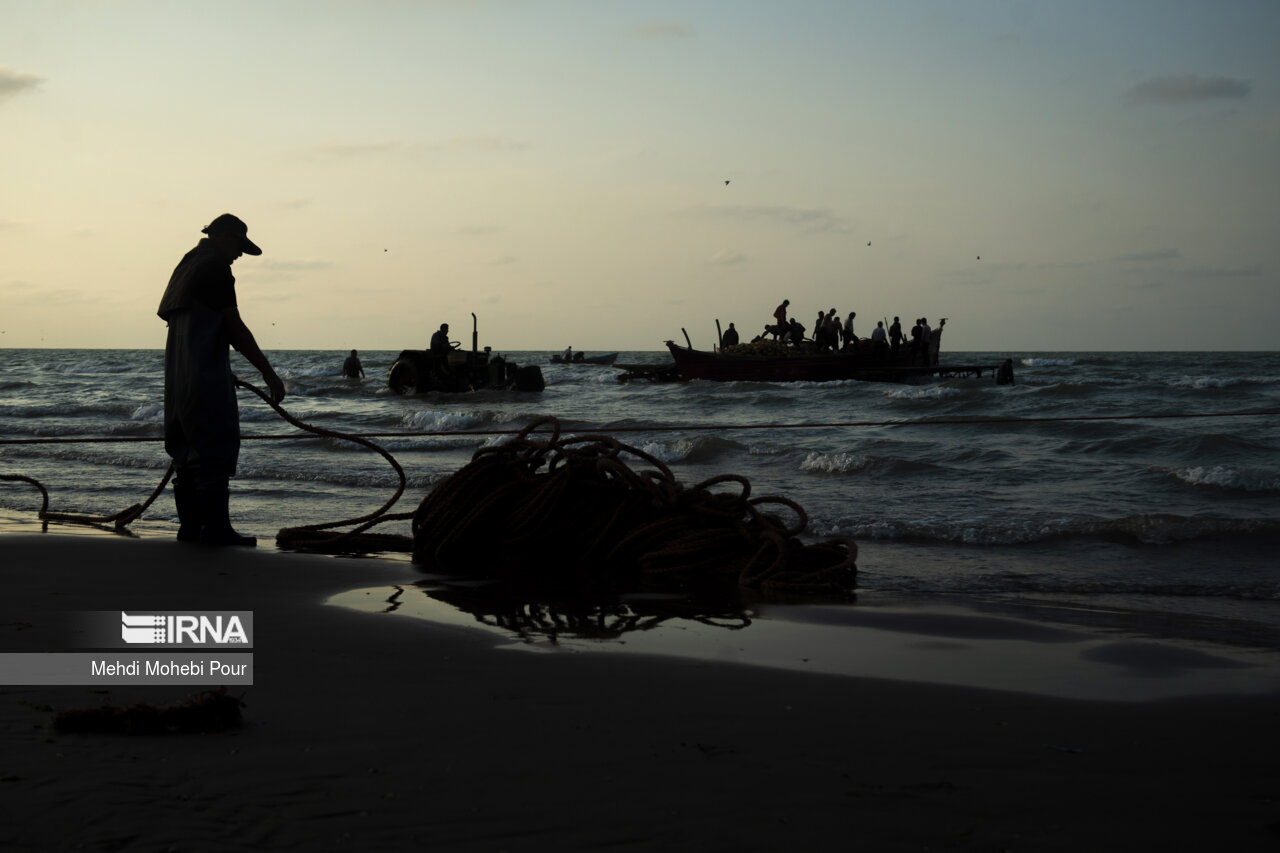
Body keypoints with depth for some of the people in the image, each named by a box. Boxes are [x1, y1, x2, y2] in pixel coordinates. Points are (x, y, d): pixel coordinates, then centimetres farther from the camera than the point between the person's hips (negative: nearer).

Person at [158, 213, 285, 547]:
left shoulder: (187, 266, 20)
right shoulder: (216, 269, -9)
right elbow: (235, 328, -14)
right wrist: (269, 373, -12)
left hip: (179, 375, 10)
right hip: (207, 376, -10)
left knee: (188, 449, 11)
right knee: (217, 448, -8)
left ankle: (190, 524, 14)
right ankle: (215, 527, -10)